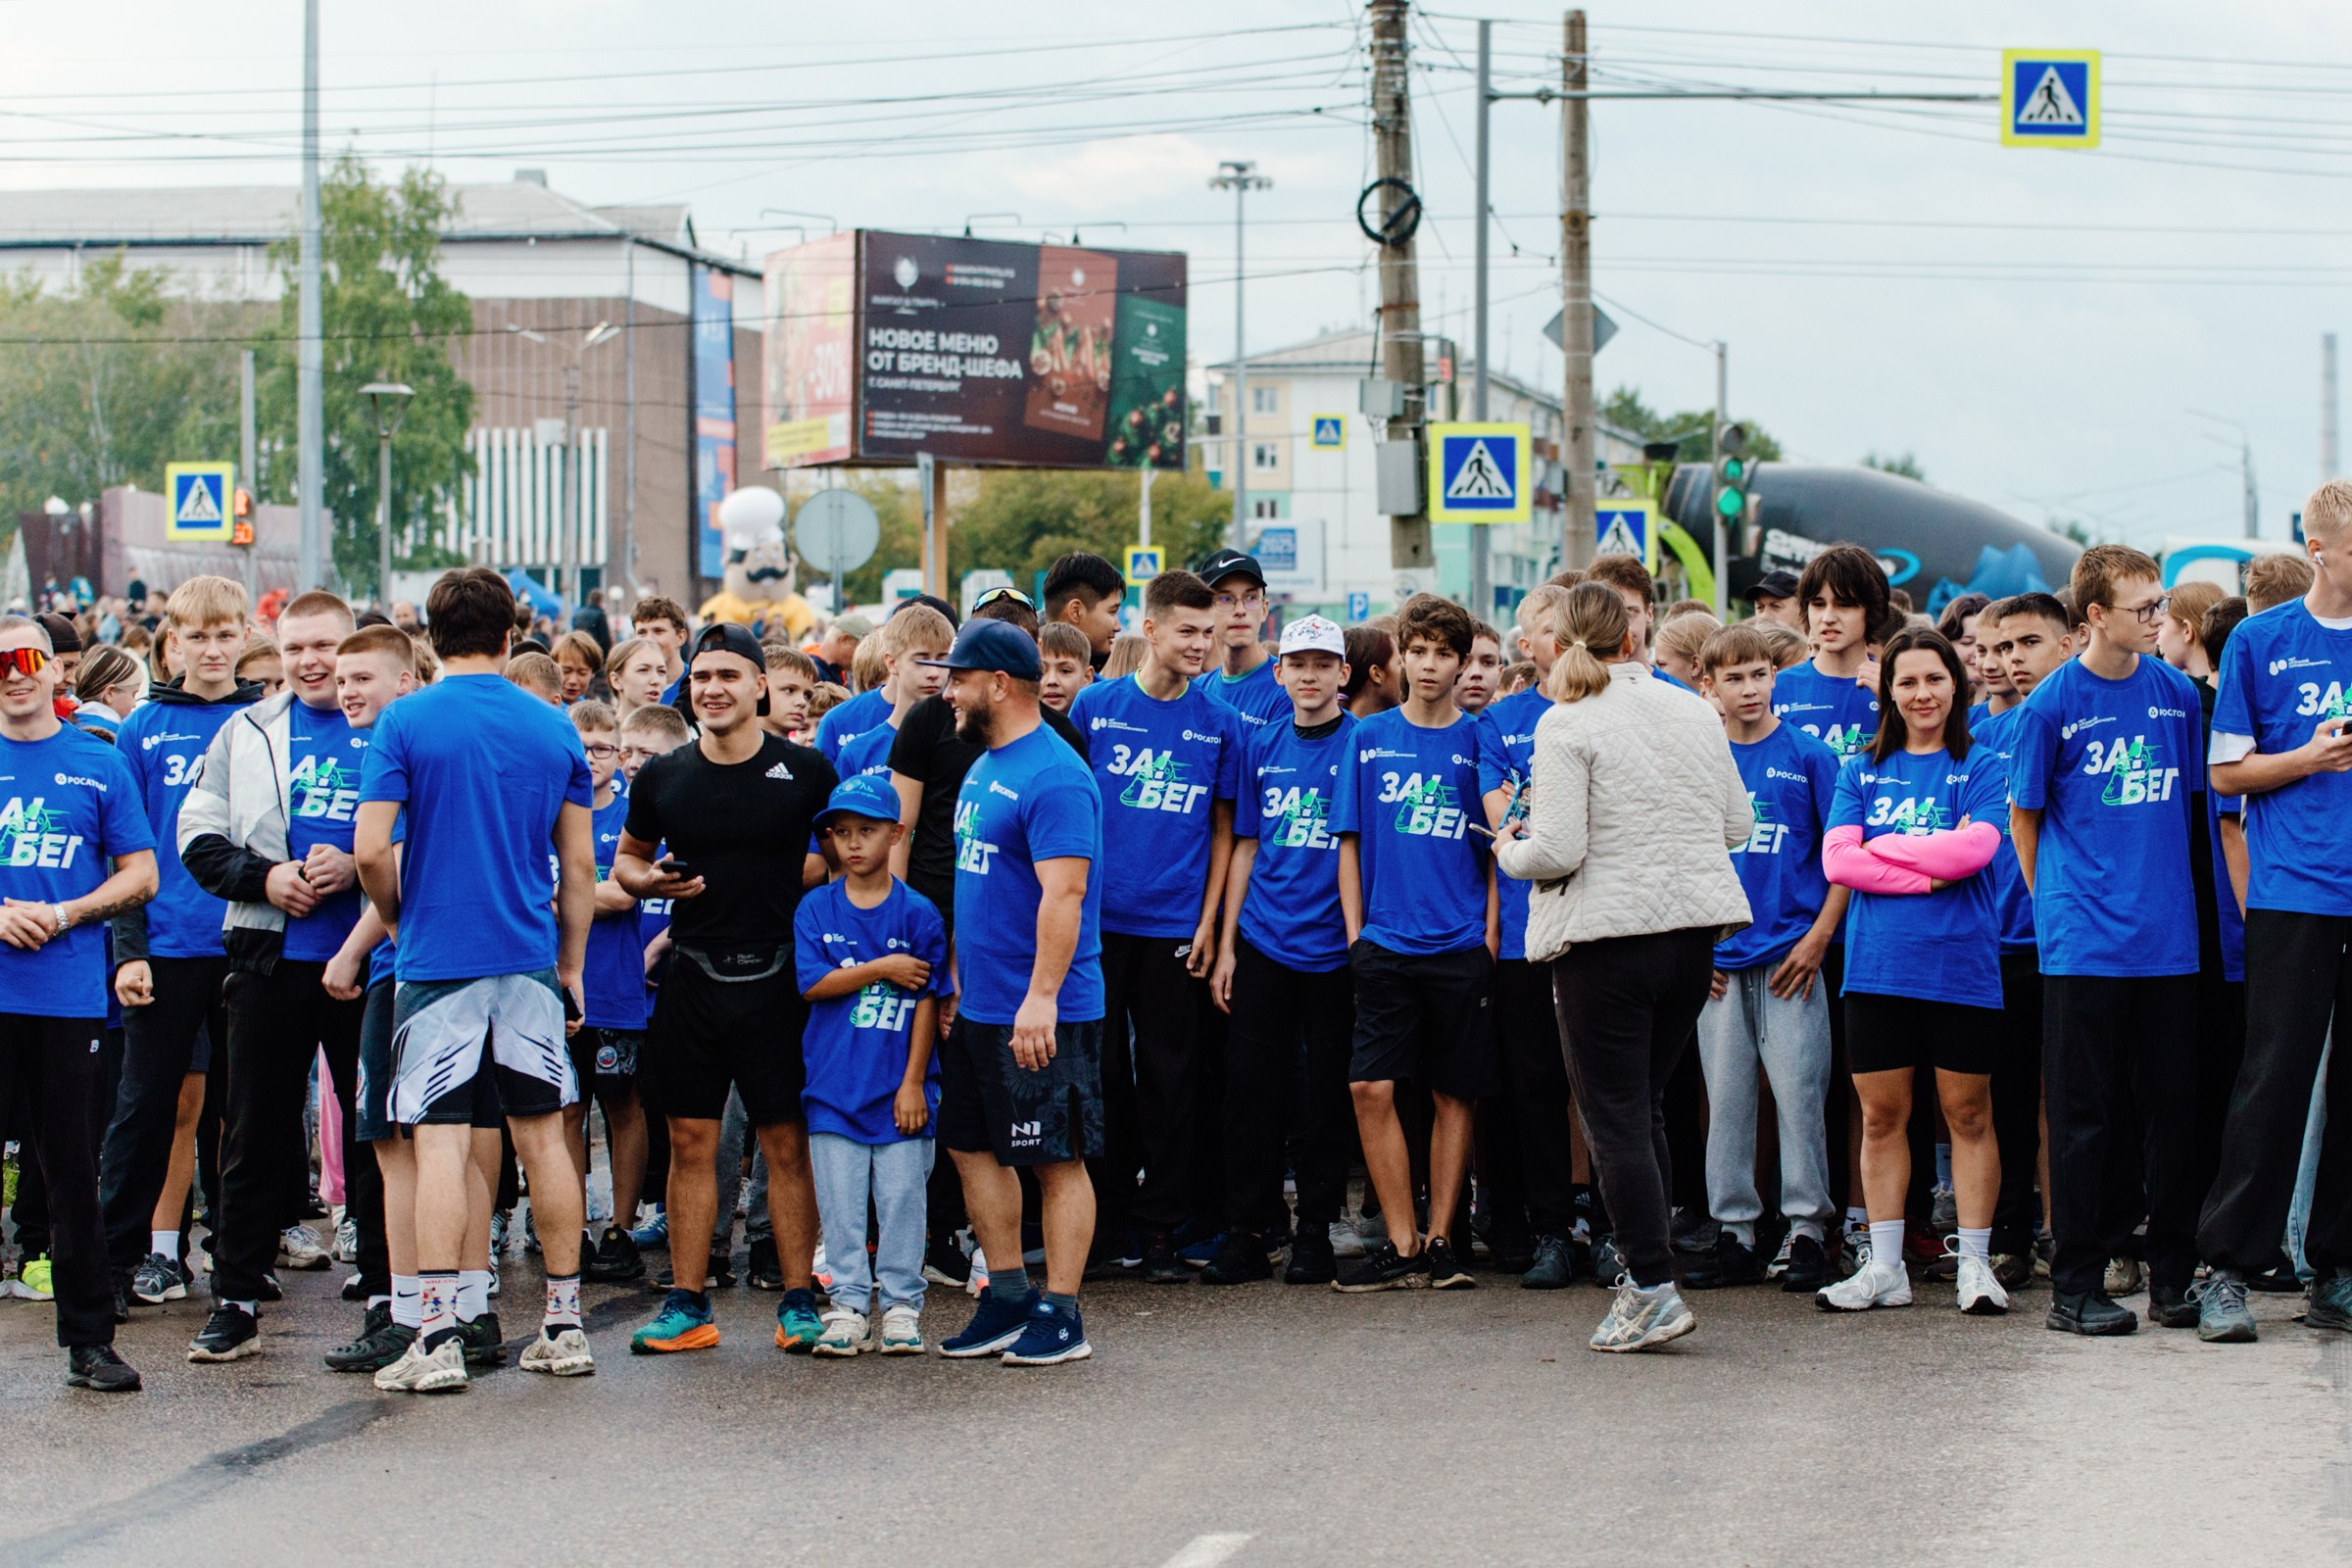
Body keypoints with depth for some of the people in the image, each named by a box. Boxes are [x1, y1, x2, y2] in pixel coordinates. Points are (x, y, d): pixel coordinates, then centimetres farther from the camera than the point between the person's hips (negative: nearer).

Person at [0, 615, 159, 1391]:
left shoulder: (99, 766, 7)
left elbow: (140, 875, 6)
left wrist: (62, 915, -8)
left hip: (70, 996, 0)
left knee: (72, 1171, 4)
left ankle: (89, 1339, 10)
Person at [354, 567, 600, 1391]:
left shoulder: (405, 723, -5)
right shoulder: (552, 728, 5)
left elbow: (370, 850, -12)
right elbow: (580, 866, 8)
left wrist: (400, 917, 7)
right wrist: (571, 965, 18)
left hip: (439, 958, -3)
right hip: (530, 959, 3)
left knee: (441, 1141, -4)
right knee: (543, 1136, 10)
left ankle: (439, 1334, -9)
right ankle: (564, 1326, 16)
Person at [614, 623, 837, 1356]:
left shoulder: (805, 772, -1)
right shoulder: (663, 777, 6)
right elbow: (626, 859, 19)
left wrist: (802, 874, -9)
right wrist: (652, 880, -3)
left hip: (777, 976, -2)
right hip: (691, 978, 2)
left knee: (788, 1142, 0)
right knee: (690, 1141, 4)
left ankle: (799, 1300, 7)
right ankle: (687, 1303, 10)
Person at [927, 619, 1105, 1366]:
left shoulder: (1054, 777, -17)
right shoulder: (984, 765, 14)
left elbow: (1064, 892, -24)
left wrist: (1041, 997, -29)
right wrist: (955, 975, 20)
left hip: (1042, 1014, -10)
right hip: (978, 1007, 10)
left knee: (1057, 1160, -2)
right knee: (974, 1147, 13)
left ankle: (1061, 1316, 3)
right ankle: (1007, 1297, 22)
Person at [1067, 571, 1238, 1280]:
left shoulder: (1220, 722, 4)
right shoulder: (1096, 705, 2)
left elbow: (1222, 828, 8)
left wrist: (1208, 921, 2)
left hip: (1175, 924, 0)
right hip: (1098, 920, 0)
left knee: (1168, 1076, 3)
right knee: (1103, 1071, 6)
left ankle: (1161, 1227, 9)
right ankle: (1107, 1215, 15)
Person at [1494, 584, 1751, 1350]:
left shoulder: (1566, 725, -11)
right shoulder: (1695, 711, 6)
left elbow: (1557, 851, -17)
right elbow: (1737, 825, 11)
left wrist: (1510, 850, 3)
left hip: (1606, 937, -6)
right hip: (1692, 931, 6)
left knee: (1615, 1116, 0)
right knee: (1646, 1106, 16)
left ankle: (1654, 1288, -4)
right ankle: (1640, 1271, 16)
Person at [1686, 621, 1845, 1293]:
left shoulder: (1807, 755, 0)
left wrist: (1818, 937, -8)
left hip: (1791, 957, -3)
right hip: (1718, 960, 3)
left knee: (1799, 1096, -4)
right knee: (1725, 1100, 6)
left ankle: (1805, 1232, 4)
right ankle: (1735, 1234, 13)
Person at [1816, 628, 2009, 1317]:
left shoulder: (1981, 767, 4)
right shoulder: (1861, 770, 11)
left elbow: (1974, 848, -12)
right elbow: (1837, 860, -1)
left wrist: (1881, 847, -5)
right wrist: (1929, 872, -10)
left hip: (1961, 967, -2)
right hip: (1877, 967, 2)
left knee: (1968, 1113, 2)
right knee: (1881, 1116, 5)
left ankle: (1975, 1265, 8)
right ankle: (1884, 1268, 12)